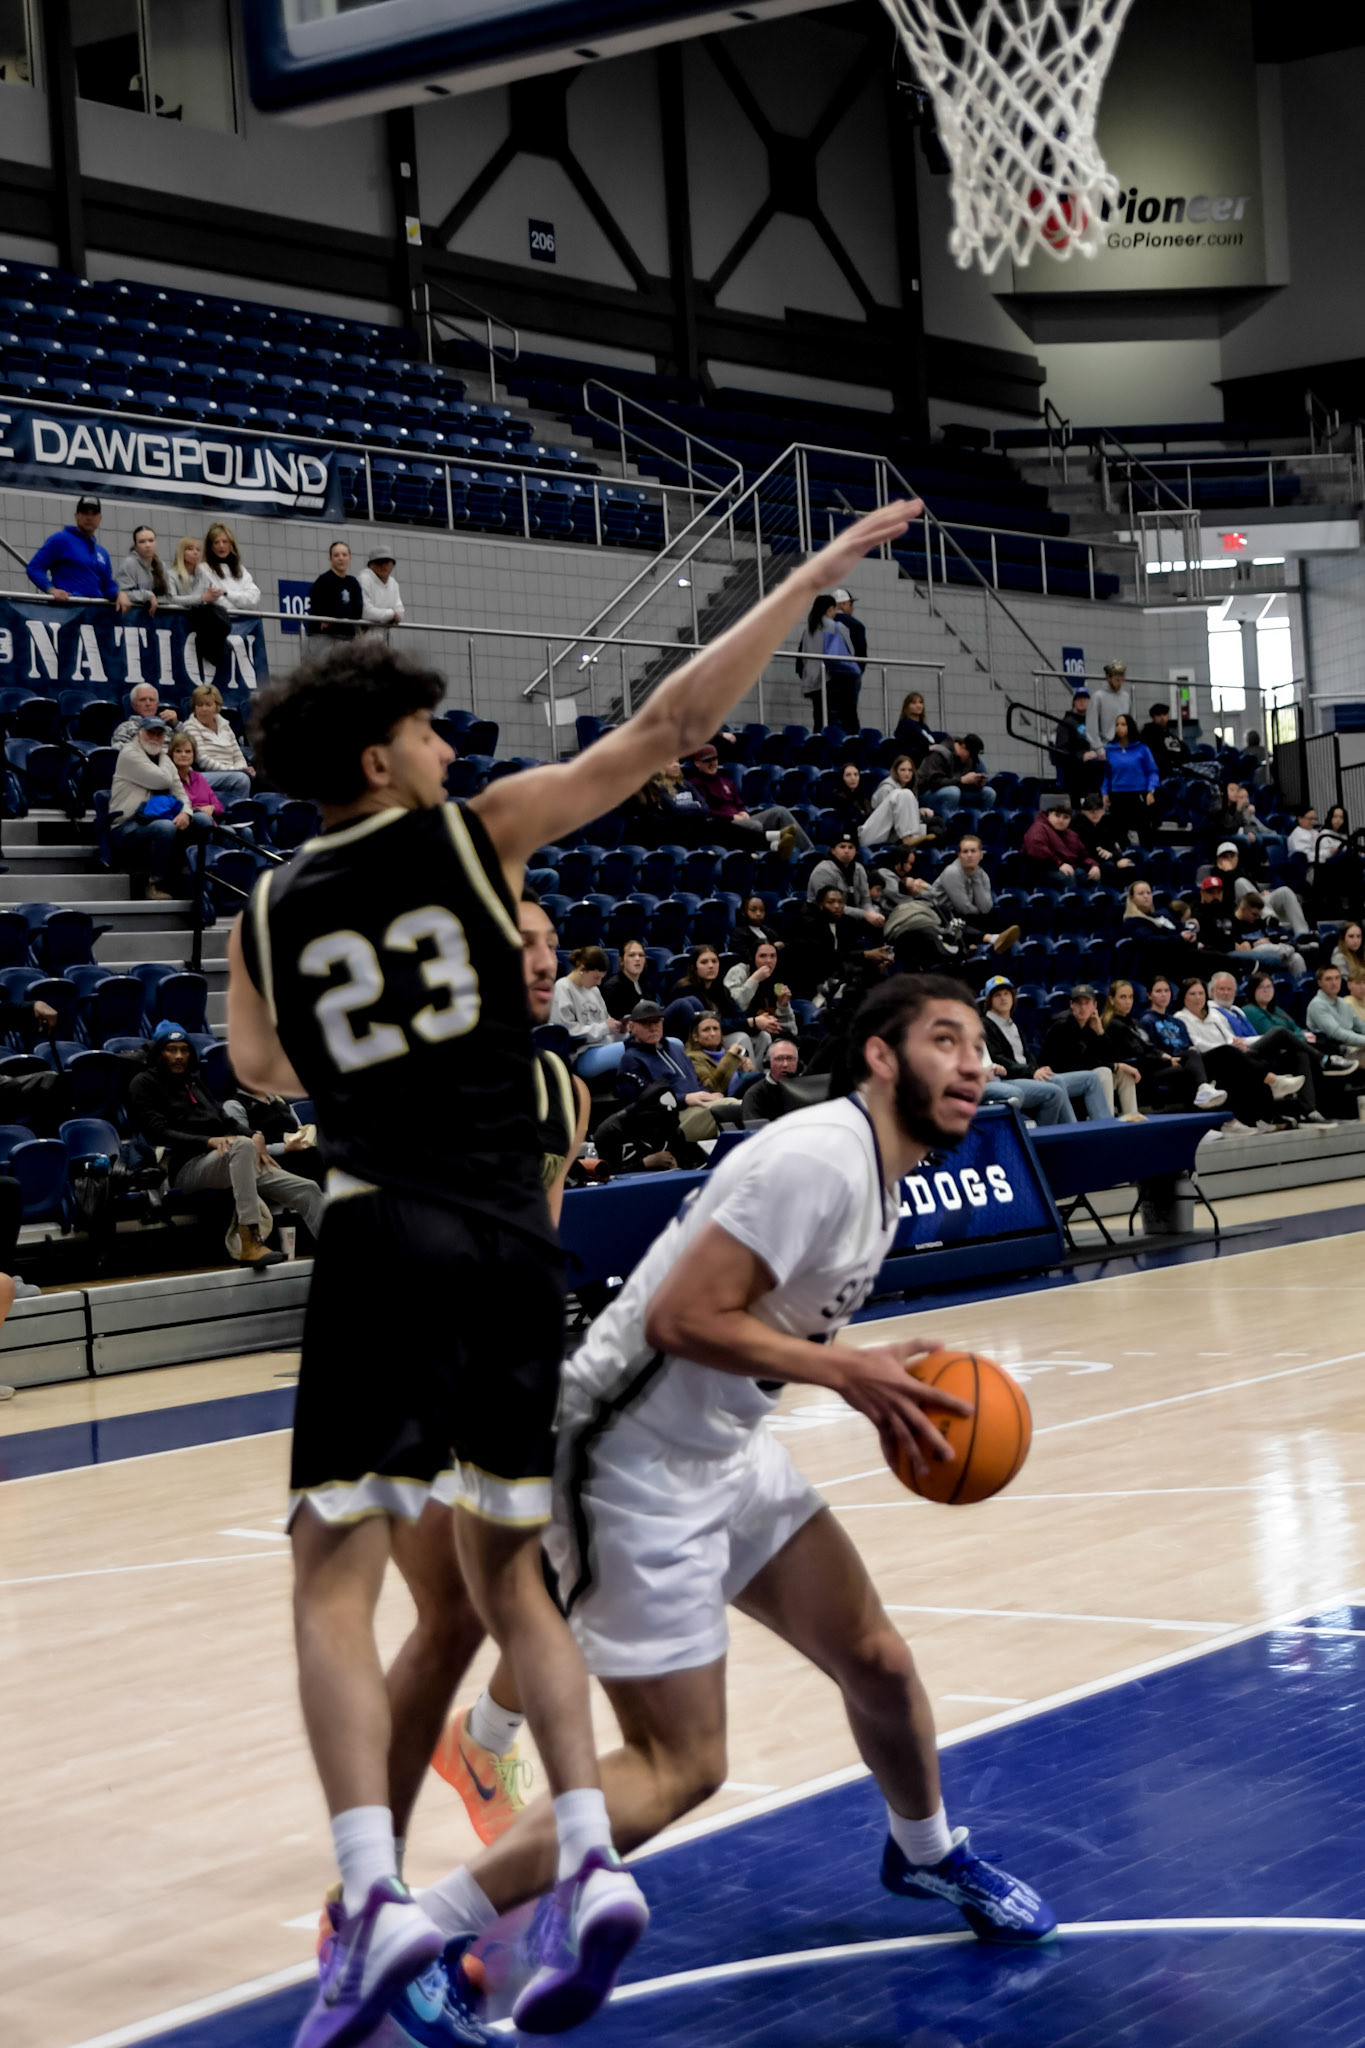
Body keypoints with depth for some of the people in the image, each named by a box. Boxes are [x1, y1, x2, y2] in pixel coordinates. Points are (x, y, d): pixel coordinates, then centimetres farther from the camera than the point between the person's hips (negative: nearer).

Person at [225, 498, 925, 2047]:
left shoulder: (265, 915, 10)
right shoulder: (476, 831, 4)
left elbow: (258, 1068, 30)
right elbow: (670, 724, 3)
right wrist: (821, 569, 8)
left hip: (383, 1243, -1)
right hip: (512, 1251, 1)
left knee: (337, 1579, -2)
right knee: (496, 1579, 14)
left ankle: (375, 1895, -20)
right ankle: (585, 1856, 0)